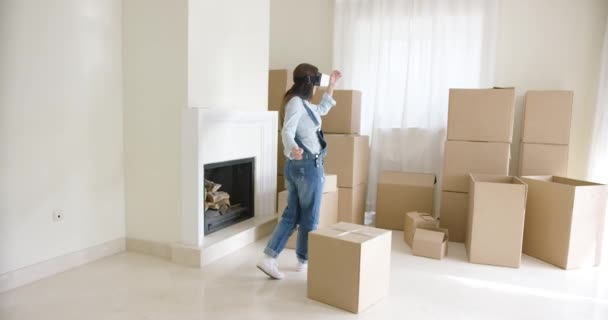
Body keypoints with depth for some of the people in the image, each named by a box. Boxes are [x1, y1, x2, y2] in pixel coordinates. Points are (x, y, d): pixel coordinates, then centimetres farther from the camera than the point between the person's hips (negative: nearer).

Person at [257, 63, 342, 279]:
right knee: (310, 217, 6)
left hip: (295, 165, 10)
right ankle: (304, 260, 21)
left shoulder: (302, 103, 15)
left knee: (292, 214, 11)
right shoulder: (296, 102, -15)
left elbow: (322, 110, 33)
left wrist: (332, 85, 36)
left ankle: (269, 258, 7)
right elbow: (287, 131, -29)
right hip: (308, 165, -10)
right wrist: (294, 149, -49)